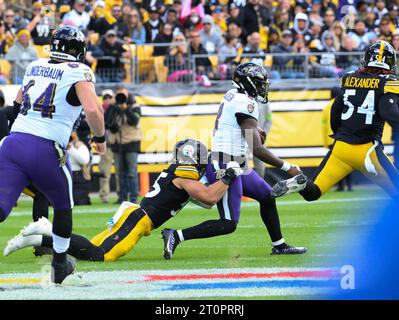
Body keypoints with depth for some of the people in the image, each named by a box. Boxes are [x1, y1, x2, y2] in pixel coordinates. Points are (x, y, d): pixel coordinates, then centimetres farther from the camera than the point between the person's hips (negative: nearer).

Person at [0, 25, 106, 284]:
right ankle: (60, 265, 34)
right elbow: (93, 110, -13)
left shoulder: (35, 67, 19)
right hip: (45, 150, -4)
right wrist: (100, 138, 4)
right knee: (63, 207, 22)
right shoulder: (79, 73, 1)